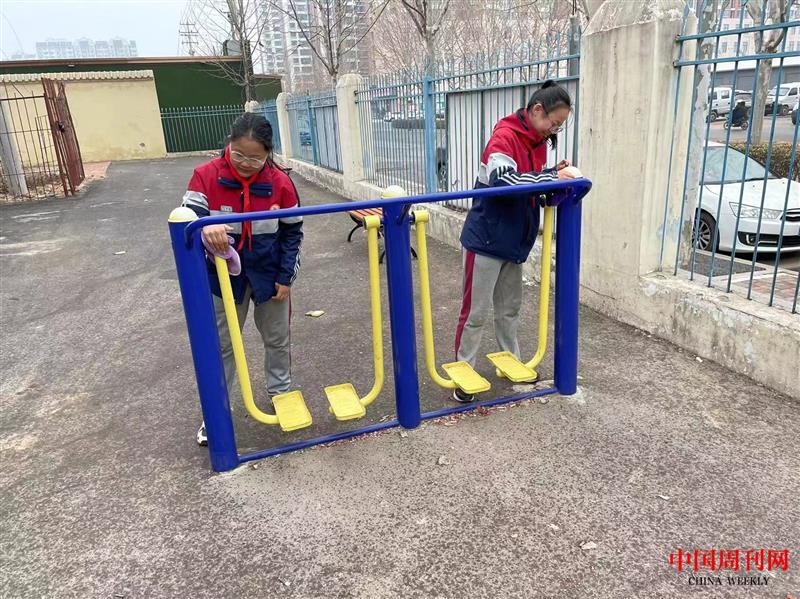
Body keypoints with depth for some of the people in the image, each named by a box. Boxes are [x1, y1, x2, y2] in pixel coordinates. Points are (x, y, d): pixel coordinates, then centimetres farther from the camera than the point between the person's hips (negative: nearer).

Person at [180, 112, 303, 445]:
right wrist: (206, 228, -42)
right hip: (224, 276, 0)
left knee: (277, 339, 17)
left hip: (269, 276, 1)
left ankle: (281, 392, 40)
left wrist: (285, 277, -7)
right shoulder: (206, 175, -16)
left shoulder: (280, 182, -13)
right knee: (221, 344, 11)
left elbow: (293, 232, -4)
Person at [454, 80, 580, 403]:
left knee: (509, 308, 19)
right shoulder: (505, 136, -18)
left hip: (514, 241, 8)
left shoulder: (538, 141, 9)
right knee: (475, 312, 1)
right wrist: (551, 178, -28)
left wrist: (554, 173, -4)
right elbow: (502, 179, -34)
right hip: (487, 239, -8)